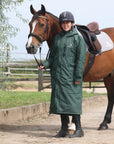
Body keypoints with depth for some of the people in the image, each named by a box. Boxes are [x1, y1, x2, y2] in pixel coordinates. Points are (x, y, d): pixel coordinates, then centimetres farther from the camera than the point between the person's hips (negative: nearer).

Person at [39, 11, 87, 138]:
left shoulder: (78, 38, -4)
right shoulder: (57, 38, 13)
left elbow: (81, 59, -8)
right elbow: (52, 56, 17)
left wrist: (78, 77, -14)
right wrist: (45, 64, -3)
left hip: (71, 76, -6)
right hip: (57, 75, 6)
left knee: (72, 101, -8)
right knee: (60, 101, 7)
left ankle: (79, 129, -1)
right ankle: (64, 130, 13)